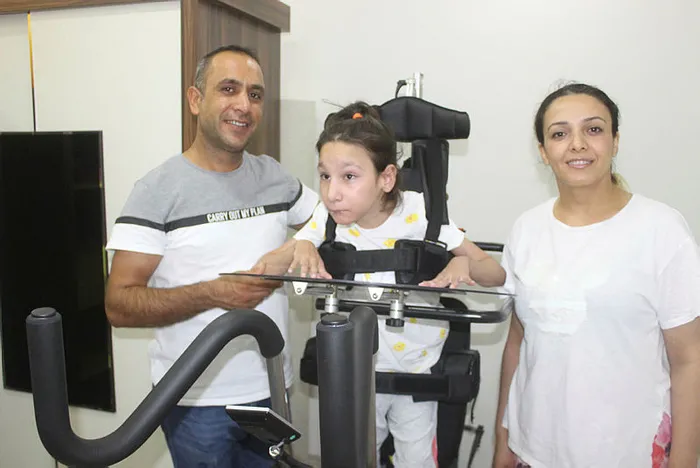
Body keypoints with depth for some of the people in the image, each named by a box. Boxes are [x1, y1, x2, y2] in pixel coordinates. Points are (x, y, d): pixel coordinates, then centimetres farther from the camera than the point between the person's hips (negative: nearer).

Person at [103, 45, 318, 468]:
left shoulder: (275, 176, 3)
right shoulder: (158, 190, -11)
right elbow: (119, 305, -13)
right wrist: (212, 293, -25)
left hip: (272, 390, 5)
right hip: (197, 402, -4)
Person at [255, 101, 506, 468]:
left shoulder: (419, 211, -18)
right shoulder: (327, 216, -12)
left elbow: (497, 275, -14)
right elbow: (265, 267, -12)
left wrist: (463, 262, -36)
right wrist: (301, 247, -31)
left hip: (417, 371, -2)